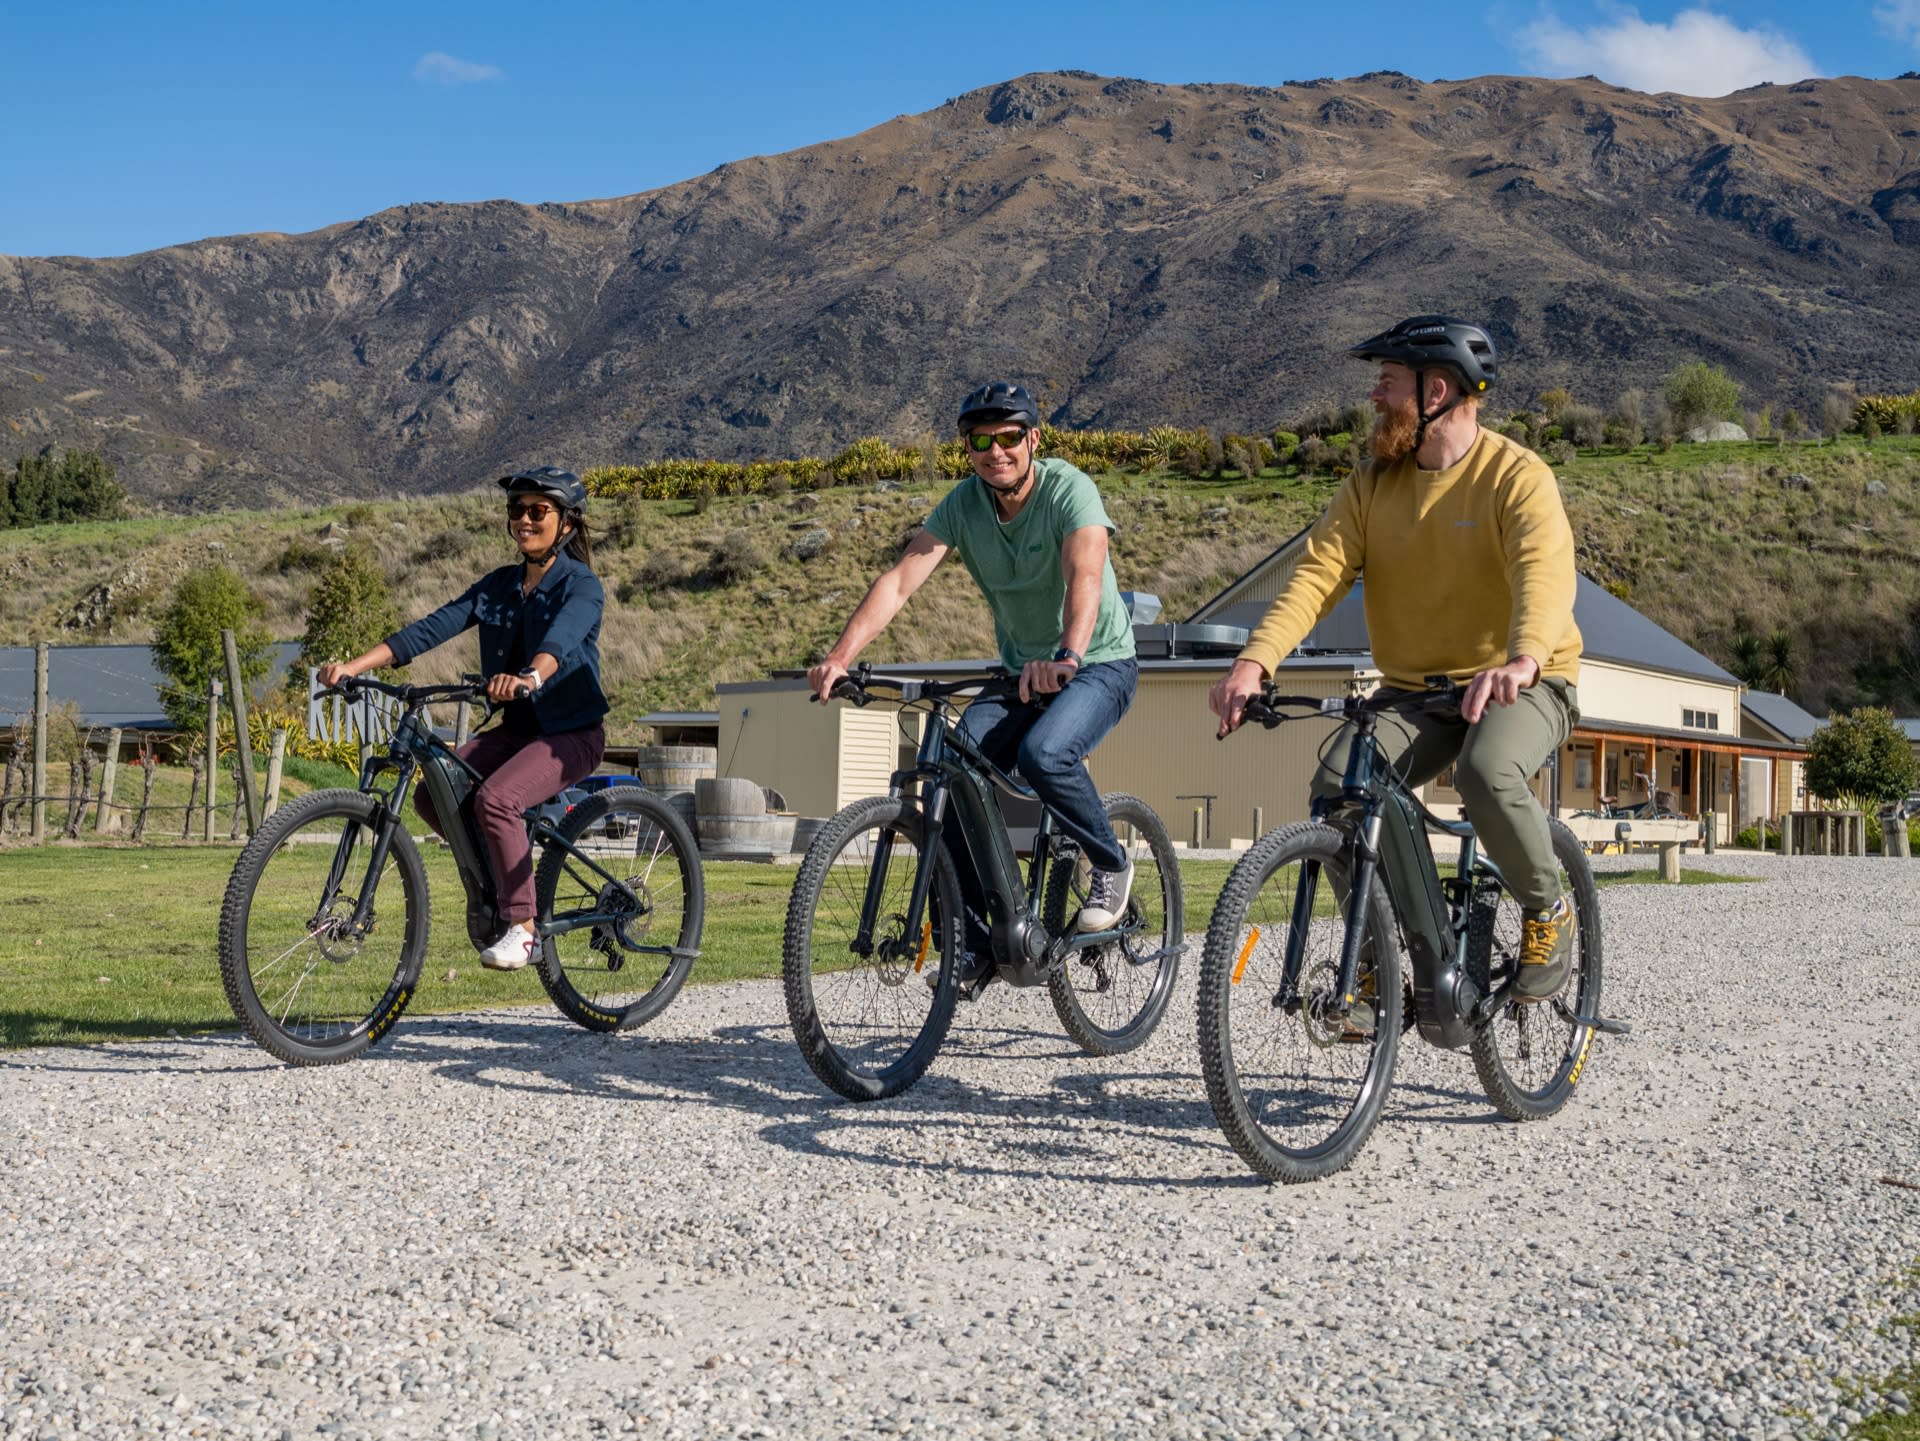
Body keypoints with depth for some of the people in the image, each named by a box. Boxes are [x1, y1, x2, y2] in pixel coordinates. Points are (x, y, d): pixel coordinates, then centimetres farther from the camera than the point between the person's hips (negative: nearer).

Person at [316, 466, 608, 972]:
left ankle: (522, 927, -16)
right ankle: (503, 868, 12)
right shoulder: (498, 585, 8)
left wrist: (529, 677, -54)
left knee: (495, 797, -30)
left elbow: (560, 639, -32)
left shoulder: (581, 586, -10)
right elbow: (431, 628, -2)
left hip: (571, 734, -6)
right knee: (431, 795, -12)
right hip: (515, 728, 7)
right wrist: (352, 666, -14)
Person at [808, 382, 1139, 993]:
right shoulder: (963, 503, -7)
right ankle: (977, 943, -1)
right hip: (1019, 671, 5)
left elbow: (1085, 576, -37)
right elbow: (899, 580, -17)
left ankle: (1111, 863, -4)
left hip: (1099, 665, -5)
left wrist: (1067, 656, -57)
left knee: (1043, 753, -34)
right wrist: (840, 656, -33)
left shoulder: (1069, 489, -20)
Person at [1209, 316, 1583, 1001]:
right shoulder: (1374, 482, 3)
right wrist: (1255, 661, -27)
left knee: (1486, 775, -35)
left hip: (1521, 685, -4)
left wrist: (1522, 661, -52)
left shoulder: (1517, 476, -13)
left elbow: (1545, 573, -31)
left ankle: (1548, 912, -5)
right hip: (1413, 691, 5)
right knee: (1336, 785, -21)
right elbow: (1318, 571, -9)